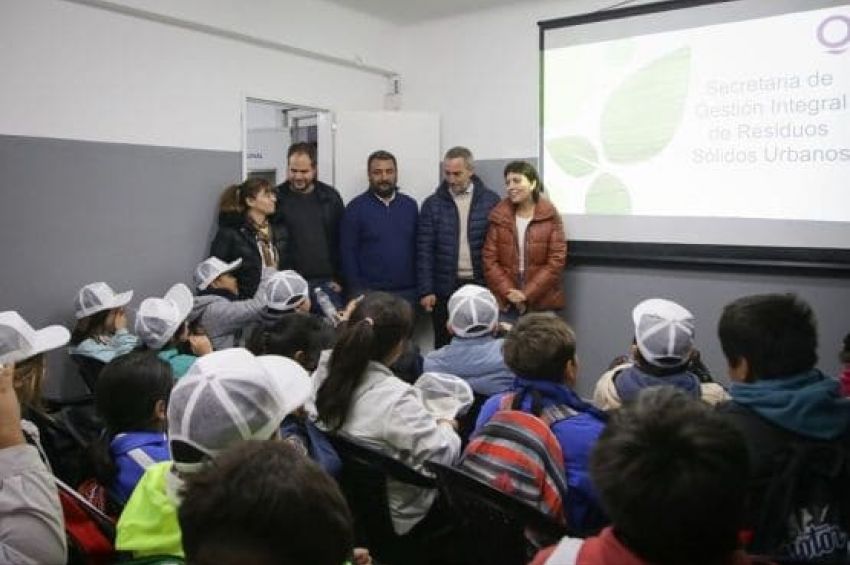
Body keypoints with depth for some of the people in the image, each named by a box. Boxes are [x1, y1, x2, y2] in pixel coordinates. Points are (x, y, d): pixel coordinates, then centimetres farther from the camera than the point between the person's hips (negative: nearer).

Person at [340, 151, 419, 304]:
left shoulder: (410, 205, 8)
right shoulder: (355, 208, -1)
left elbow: (418, 248, 10)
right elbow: (348, 252, -3)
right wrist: (357, 291, -8)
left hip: (408, 292, 3)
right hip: (369, 293, -3)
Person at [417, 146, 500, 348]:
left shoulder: (491, 201, 1)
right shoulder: (432, 204, 2)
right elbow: (424, 250, 1)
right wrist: (426, 291, -6)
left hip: (482, 285, 0)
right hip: (445, 288, 1)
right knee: (444, 346, 8)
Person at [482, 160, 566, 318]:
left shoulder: (550, 215, -1)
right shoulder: (499, 216, 4)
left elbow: (556, 261, -5)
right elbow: (489, 259, 1)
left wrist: (527, 294, -12)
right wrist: (508, 292, -10)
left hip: (542, 302, -1)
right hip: (506, 303, 1)